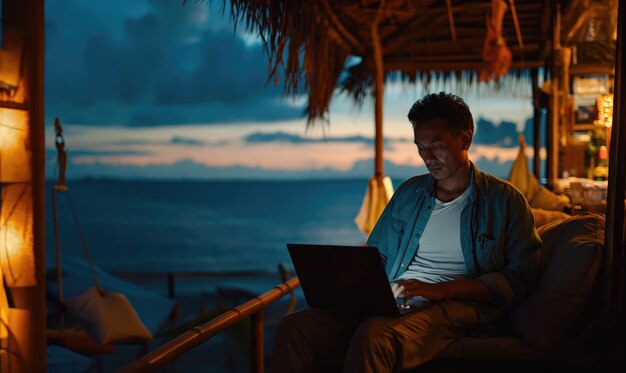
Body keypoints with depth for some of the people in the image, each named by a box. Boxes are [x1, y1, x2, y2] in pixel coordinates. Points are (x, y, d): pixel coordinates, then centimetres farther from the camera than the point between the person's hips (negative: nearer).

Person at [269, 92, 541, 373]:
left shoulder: (505, 199, 6)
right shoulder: (408, 192, 20)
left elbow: (520, 277, -2)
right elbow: (376, 256, 25)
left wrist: (443, 289, -14)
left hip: (452, 307, -4)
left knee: (373, 334, -38)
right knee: (294, 328, -21)